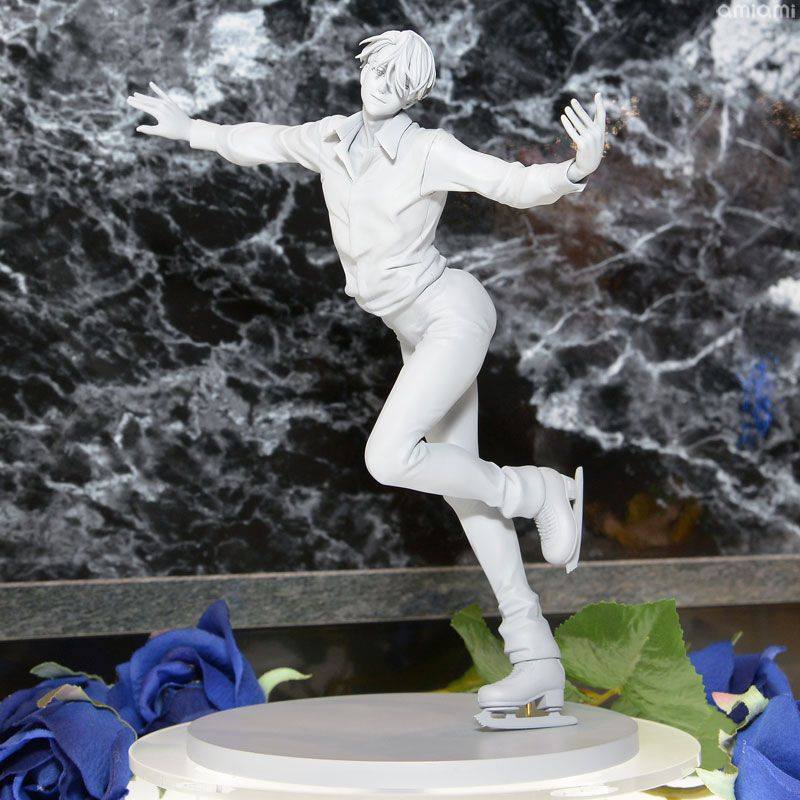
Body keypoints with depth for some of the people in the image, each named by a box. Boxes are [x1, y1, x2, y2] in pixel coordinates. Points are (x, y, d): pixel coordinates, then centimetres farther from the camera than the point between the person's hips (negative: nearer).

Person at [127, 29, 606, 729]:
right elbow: (262, 143, 22)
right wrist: (191, 130, 33)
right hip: (417, 331, 8)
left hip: (453, 313, -8)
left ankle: (542, 492, -2)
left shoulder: (432, 152, -14)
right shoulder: (330, 139, 4)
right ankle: (537, 660, 5)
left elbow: (518, 184, -22)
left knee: (389, 457, -24)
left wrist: (579, 170, -42)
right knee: (459, 483, 4)